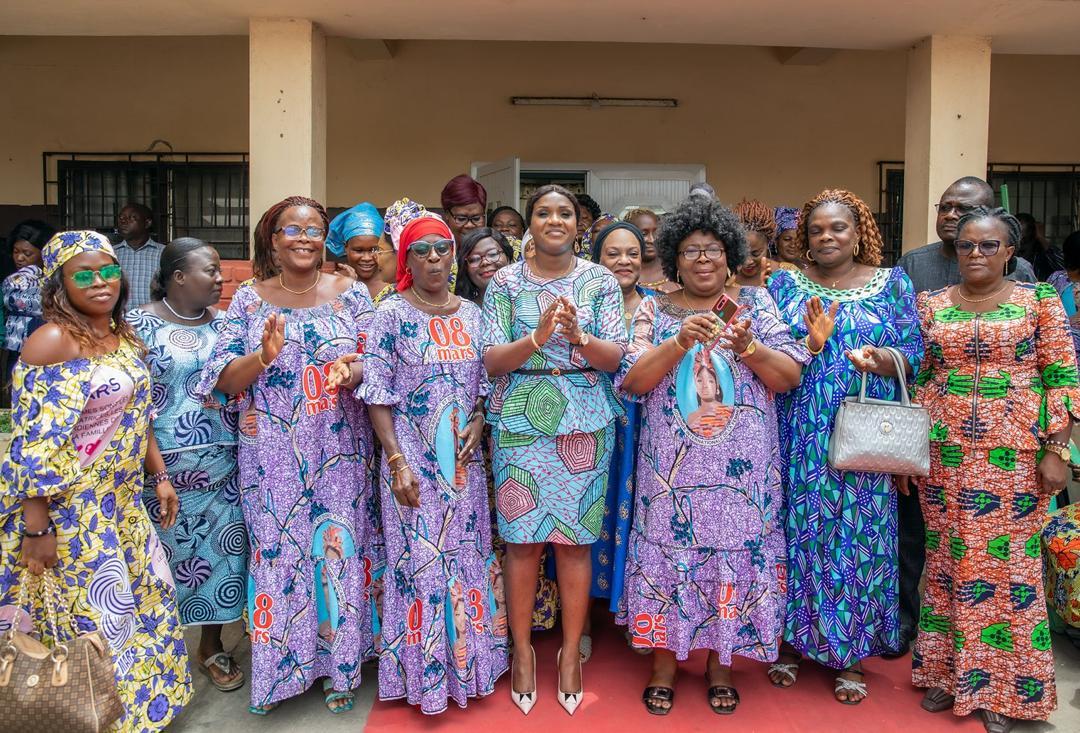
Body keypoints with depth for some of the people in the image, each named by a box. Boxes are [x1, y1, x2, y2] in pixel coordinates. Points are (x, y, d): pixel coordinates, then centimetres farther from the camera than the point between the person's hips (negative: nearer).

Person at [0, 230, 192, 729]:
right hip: (71, 510, -8)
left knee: (150, 595, 19)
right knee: (96, 618, 4)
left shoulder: (125, 335, 6)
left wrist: (160, 475, 12)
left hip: (123, 502, 8)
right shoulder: (52, 342, -18)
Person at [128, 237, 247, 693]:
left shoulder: (223, 323, 8)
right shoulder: (140, 323, -4)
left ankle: (212, 645, 25)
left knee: (220, 548, 8)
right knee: (169, 551, 7)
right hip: (165, 462, -3)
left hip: (224, 462, 3)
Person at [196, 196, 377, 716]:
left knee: (340, 546, 4)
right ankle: (279, 668, 25)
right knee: (276, 550, 5)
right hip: (272, 454, 0)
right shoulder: (249, 299, 5)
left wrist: (356, 371, -19)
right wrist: (263, 356, -20)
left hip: (340, 450, 0)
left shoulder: (350, 293, 4)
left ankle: (339, 664, 23)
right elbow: (224, 378, -1)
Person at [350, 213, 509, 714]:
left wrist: (478, 423, -7)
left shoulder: (472, 315, 6)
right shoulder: (391, 315, -6)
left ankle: (467, 663, 31)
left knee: (467, 555, 12)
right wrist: (397, 463, -15)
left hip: (464, 460, 4)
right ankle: (426, 677, 21)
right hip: (413, 460, -4)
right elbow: (377, 396, -9)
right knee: (420, 561, 3)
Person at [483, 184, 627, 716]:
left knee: (575, 539, 5)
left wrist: (579, 337, -21)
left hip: (585, 423, 1)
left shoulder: (600, 281, 5)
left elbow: (615, 357, -2)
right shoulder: (505, 282, 4)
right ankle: (522, 648, 22)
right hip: (520, 422, 0)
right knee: (522, 538, 3)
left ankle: (571, 650, 22)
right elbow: (491, 361, -4)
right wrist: (537, 338, -21)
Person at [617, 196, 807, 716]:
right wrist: (680, 342, -18)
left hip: (742, 465, 1)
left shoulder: (755, 303, 7)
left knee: (736, 551, 4)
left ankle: (720, 663, 23)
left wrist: (747, 347, -16)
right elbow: (633, 381, -5)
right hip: (673, 465, 0)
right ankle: (664, 663, 20)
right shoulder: (655, 310, 6)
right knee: (669, 548, 2)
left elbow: (790, 376, 2)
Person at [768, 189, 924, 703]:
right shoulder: (784, 285, 7)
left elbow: (915, 356, 2)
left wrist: (881, 359, -18)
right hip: (798, 439, 0)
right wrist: (808, 344, -18)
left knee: (857, 534, 3)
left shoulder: (892, 284, 6)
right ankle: (791, 640, 22)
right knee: (797, 531, 4)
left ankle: (851, 653, 19)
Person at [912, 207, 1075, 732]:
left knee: (1010, 563, 4)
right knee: (948, 560, 9)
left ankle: (1003, 688, 19)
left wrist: (1057, 450, -8)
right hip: (945, 453, 2)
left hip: (1016, 454, -2)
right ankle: (947, 673, 24)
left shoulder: (1039, 300, 2)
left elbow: (1062, 377, -1)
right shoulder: (931, 304, 7)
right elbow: (916, 377, 9)